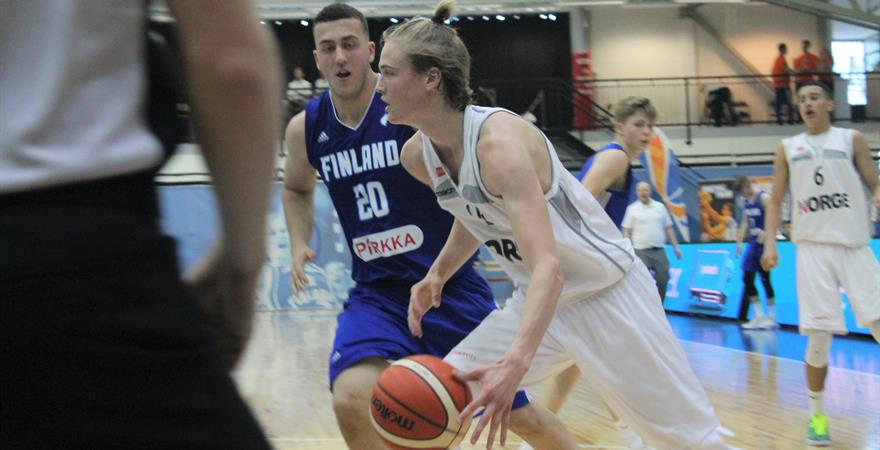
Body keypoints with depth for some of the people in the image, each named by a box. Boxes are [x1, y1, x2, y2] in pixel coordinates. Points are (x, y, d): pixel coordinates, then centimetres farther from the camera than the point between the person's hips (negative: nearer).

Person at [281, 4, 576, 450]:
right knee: (351, 398, -23)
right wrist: (299, 246, 7)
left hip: (450, 284, -3)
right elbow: (296, 189, 23)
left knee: (519, 413, 6)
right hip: (376, 293, 3)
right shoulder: (306, 129, 1)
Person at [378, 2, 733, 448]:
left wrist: (516, 362, -54)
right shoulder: (416, 155, -4)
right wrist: (437, 274, 3)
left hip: (607, 295, -7)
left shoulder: (499, 142, -29)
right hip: (537, 300, 8)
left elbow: (549, 267, -40)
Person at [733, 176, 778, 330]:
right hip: (753, 243, 8)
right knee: (747, 278, 3)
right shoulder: (746, 201, 10)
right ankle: (759, 316, 9)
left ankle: (771, 317, 8)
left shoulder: (764, 198, -13)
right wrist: (739, 242, 10)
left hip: (764, 243, -8)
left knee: (765, 279, -3)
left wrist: (765, 234, -28)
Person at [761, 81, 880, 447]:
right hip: (812, 248, 0)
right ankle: (816, 414, 11)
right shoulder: (788, 148, 12)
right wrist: (769, 243, 0)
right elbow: (775, 200, 12)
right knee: (820, 335, -4)